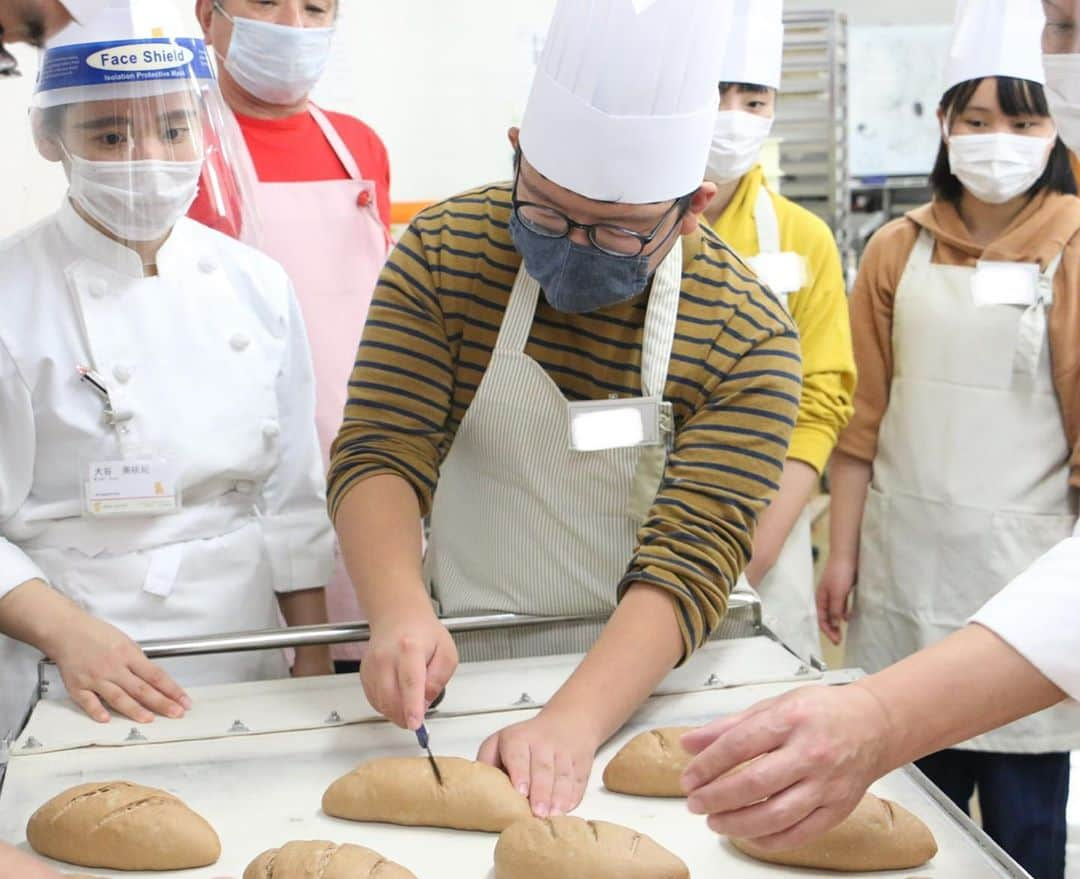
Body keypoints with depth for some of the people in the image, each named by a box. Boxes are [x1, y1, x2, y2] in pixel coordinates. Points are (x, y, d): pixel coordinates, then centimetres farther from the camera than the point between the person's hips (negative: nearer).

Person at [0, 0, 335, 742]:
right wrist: (65, 631, -25)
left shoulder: (257, 286, 1)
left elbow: (294, 501, 5)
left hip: (246, 661, 4)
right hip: (76, 690, -3)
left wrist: (315, 665, 5)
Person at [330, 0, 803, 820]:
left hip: (635, 685, 1)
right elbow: (380, 456, -11)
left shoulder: (747, 337, -14)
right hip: (455, 672, 0)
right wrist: (402, 615, -29)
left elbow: (689, 561, -20)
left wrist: (572, 723, -33)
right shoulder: (443, 252, -9)